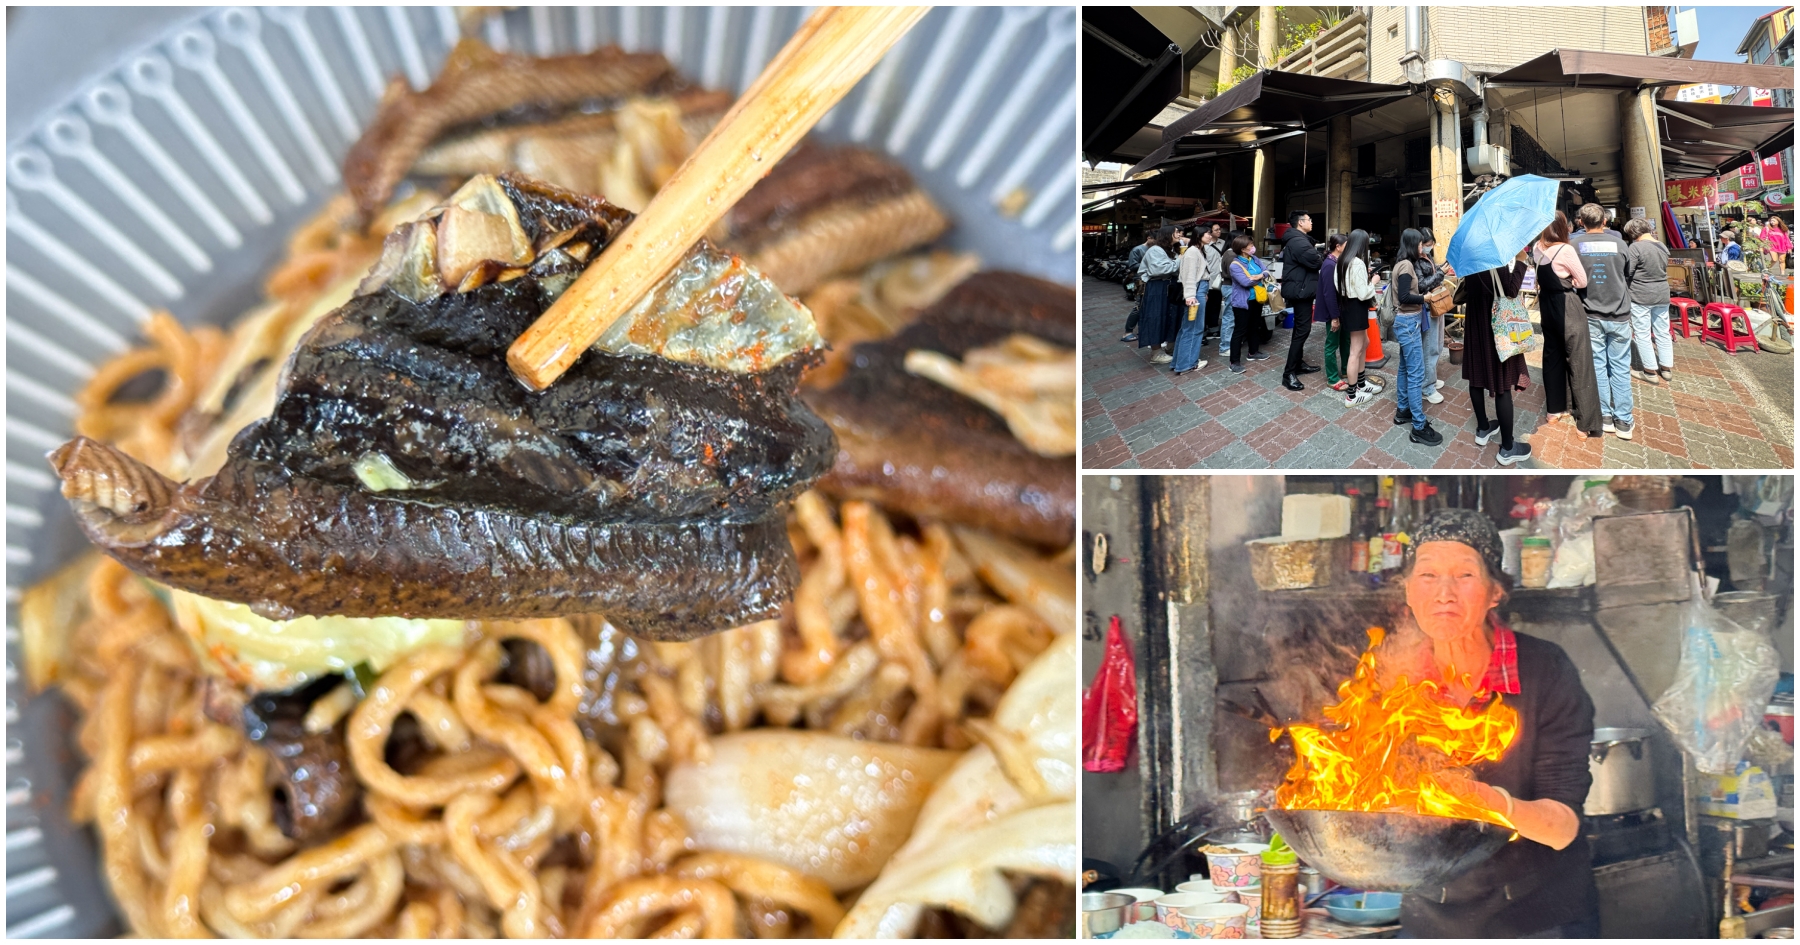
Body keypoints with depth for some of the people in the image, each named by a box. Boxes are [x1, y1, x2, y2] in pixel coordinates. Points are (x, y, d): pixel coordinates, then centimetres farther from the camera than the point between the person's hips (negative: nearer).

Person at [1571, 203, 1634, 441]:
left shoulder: (1574, 244, -6)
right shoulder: (1618, 243, -4)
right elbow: (1628, 275, 10)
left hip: (1590, 316, 0)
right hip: (1619, 315, 0)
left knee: (1597, 366, 8)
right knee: (1620, 368, 5)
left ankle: (1605, 416, 13)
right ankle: (1623, 421, 6)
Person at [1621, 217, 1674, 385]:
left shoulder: (1635, 247, -15)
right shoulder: (1663, 246, 7)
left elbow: (1627, 273, -14)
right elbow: (1663, 269, 16)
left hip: (1641, 296, -7)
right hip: (1662, 294, 7)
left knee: (1642, 334, 1)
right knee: (1663, 332, 14)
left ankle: (1651, 372, 2)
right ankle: (1666, 368, 21)